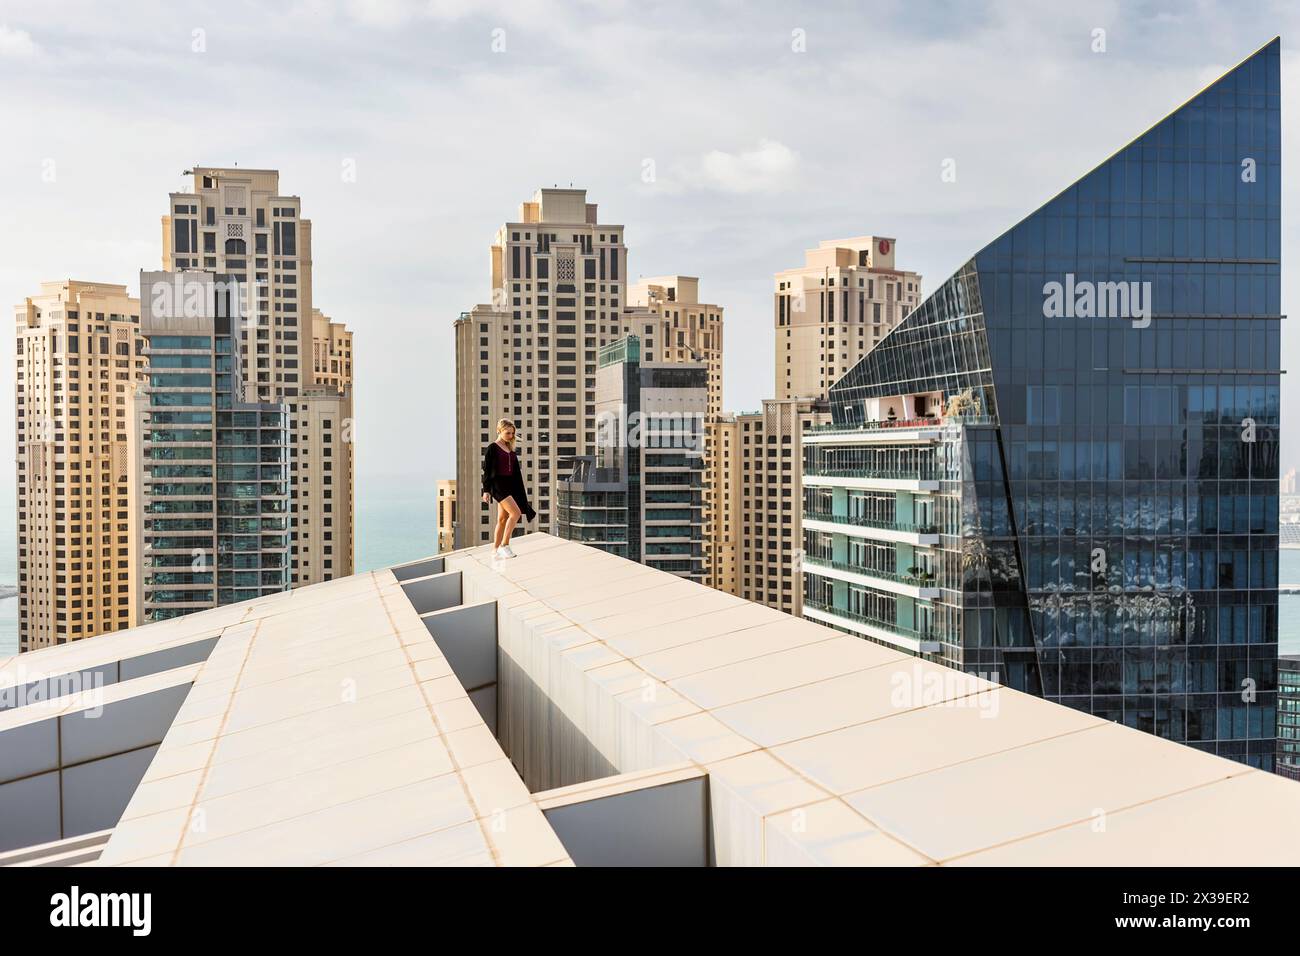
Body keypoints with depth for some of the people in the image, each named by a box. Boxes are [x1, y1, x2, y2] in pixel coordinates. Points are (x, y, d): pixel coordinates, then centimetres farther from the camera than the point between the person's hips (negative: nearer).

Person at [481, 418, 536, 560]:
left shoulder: (510, 449, 15)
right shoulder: (492, 448, -5)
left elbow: (516, 470, 18)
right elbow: (487, 470, -7)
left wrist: (521, 488, 17)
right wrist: (486, 490, -12)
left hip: (510, 484, 7)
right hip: (497, 484, -7)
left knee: (502, 519, 8)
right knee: (515, 512, -19)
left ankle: (495, 551, 13)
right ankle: (504, 545, -15)